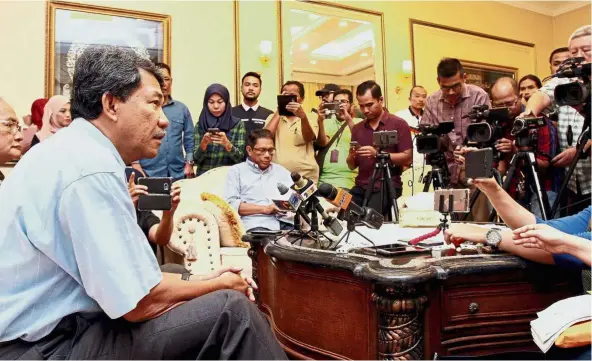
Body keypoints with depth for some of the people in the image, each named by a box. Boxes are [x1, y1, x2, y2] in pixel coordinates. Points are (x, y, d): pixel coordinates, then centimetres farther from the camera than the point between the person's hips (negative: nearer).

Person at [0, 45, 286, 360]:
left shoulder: (80, 152, 7)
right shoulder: (91, 169, -23)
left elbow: (128, 275, 10)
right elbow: (139, 303, -21)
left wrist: (207, 280, 5)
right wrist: (220, 285, -5)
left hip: (58, 327, 9)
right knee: (231, 309, -18)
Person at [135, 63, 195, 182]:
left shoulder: (182, 108, 8)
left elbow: (189, 139, 10)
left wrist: (189, 163, 4)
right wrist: (136, 166, -8)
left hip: (178, 173, 2)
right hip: (149, 174, -2)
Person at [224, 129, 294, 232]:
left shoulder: (282, 171, 26)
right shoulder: (237, 171, 12)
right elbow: (230, 204, -1)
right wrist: (264, 209, -9)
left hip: (286, 224, 3)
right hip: (256, 226, -3)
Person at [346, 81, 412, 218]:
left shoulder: (398, 124, 0)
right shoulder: (357, 128, 14)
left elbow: (407, 158, -7)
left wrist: (377, 154, -17)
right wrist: (352, 156, -8)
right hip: (361, 187, 5)